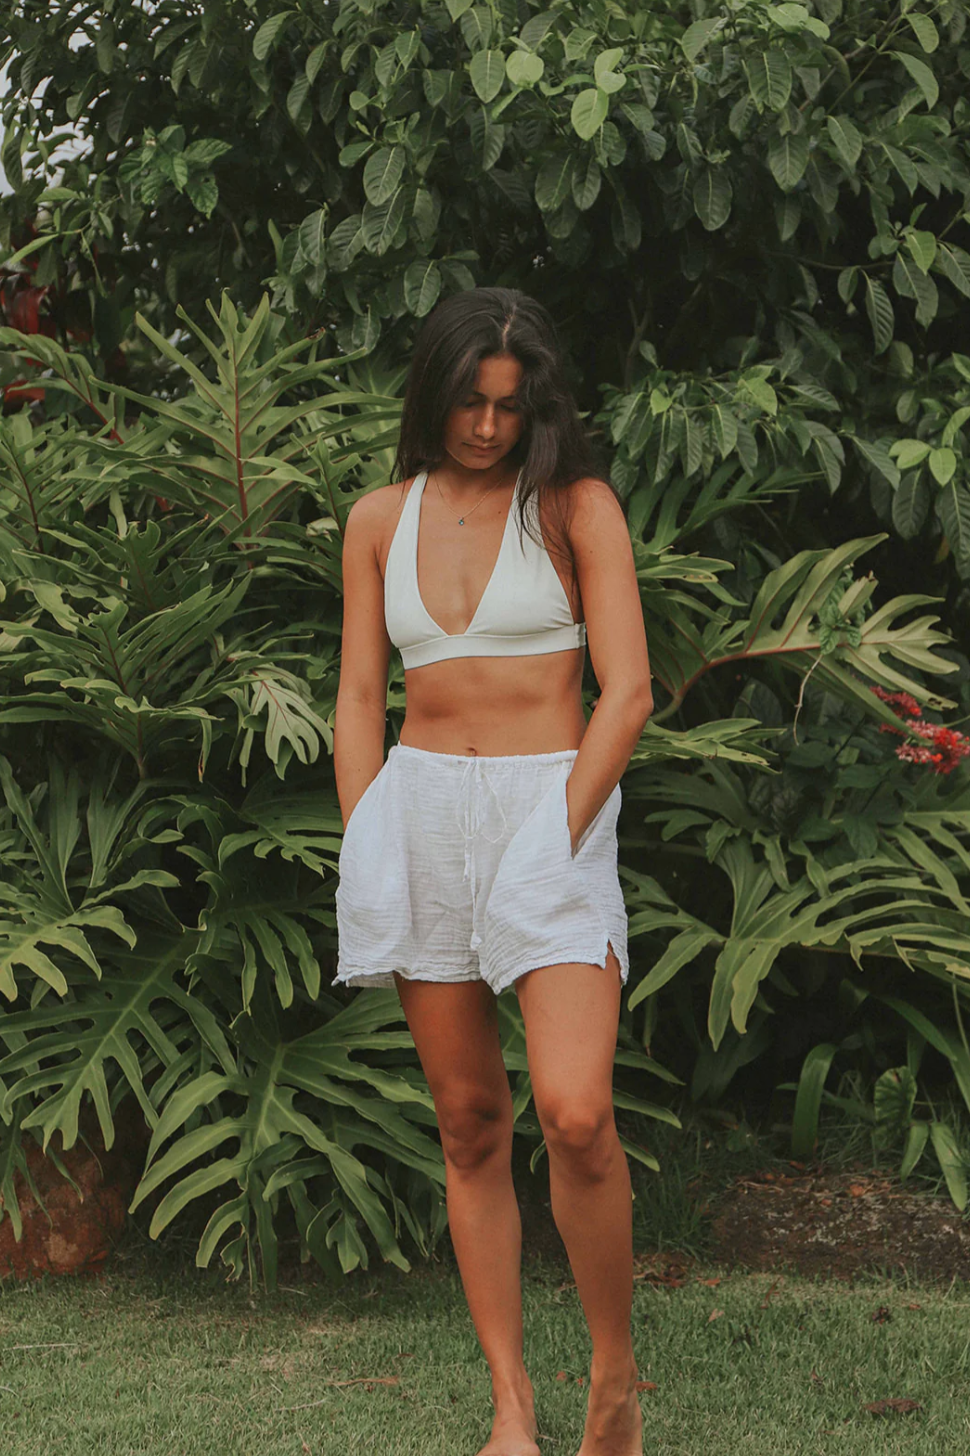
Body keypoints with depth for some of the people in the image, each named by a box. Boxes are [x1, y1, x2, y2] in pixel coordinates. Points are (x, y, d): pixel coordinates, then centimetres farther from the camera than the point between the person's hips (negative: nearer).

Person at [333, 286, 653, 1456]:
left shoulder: (576, 506, 2)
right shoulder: (381, 521, 11)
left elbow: (627, 692, -4)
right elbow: (359, 700, 11)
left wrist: (560, 837, -11)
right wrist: (367, 854, 1)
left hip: (551, 804, -3)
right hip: (419, 811, 4)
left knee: (575, 1113, -19)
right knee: (470, 1124, 5)